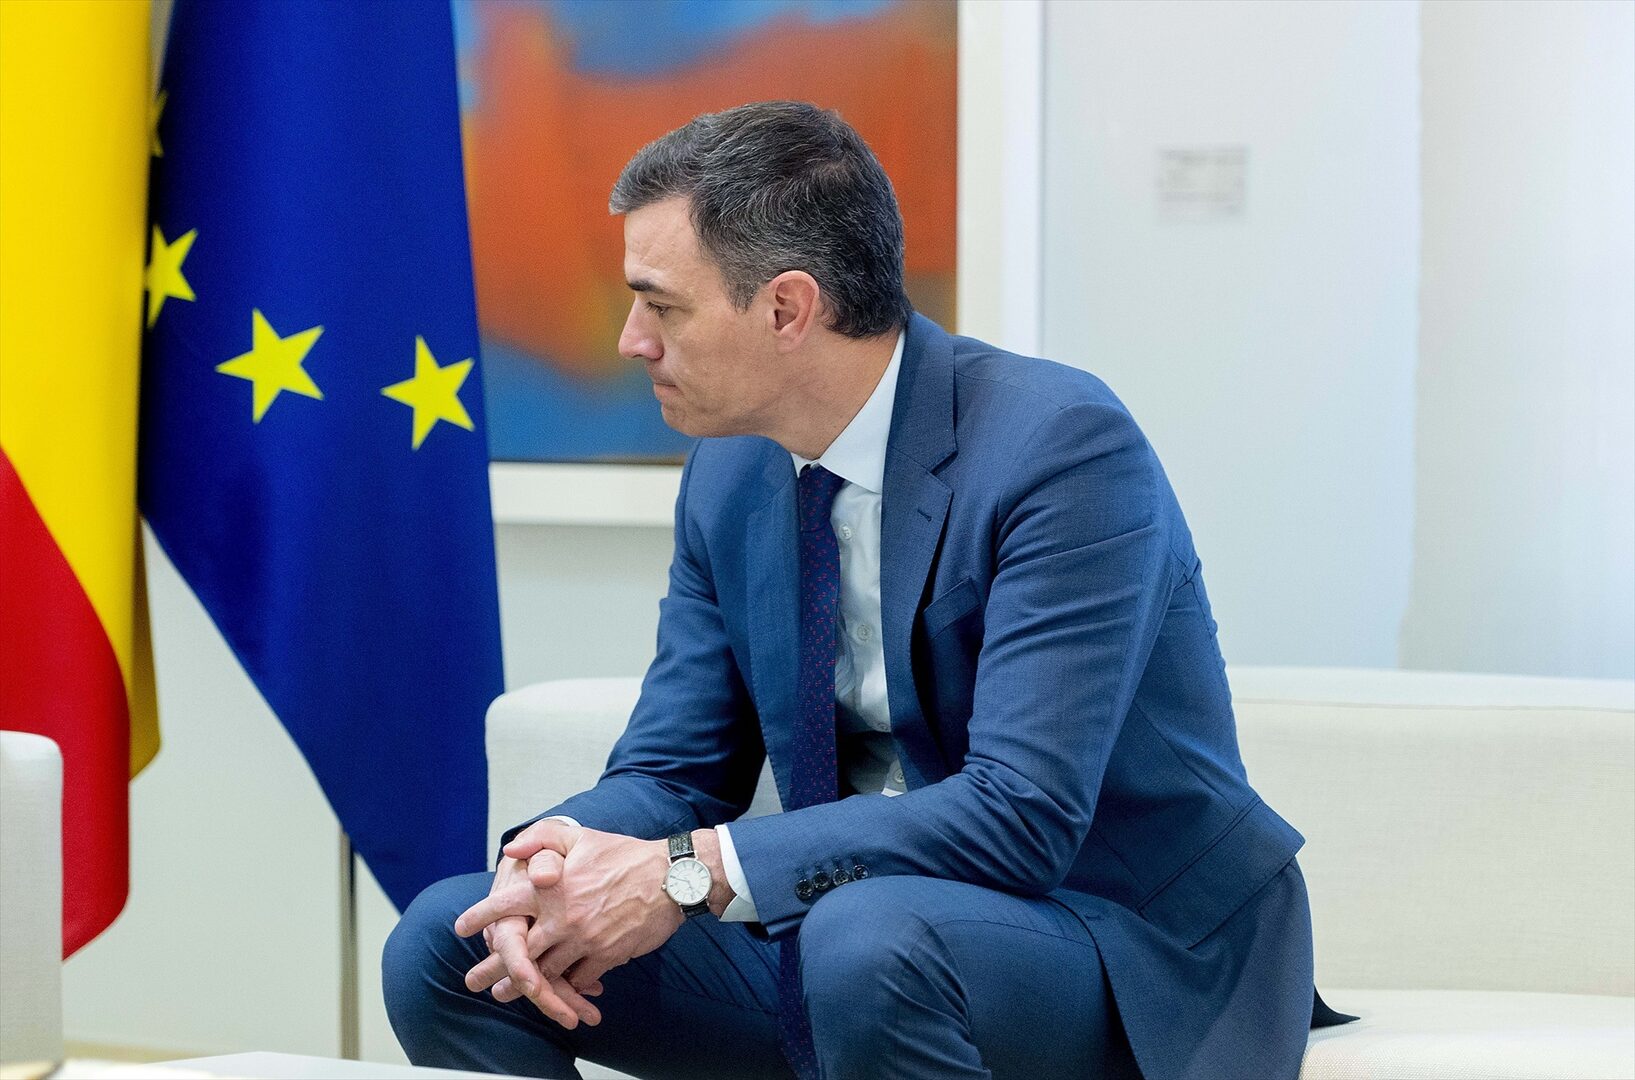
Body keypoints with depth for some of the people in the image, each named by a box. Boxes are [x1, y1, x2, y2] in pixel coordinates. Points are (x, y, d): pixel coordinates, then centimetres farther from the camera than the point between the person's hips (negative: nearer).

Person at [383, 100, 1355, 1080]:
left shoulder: (1062, 446, -20)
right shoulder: (729, 473, 3)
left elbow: (1024, 814, -28)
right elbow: (673, 772, 7)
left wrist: (689, 872, -28)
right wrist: (558, 861, -17)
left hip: (1130, 962, -6)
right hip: (835, 933, 7)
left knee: (870, 934, -38)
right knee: (446, 944, -5)